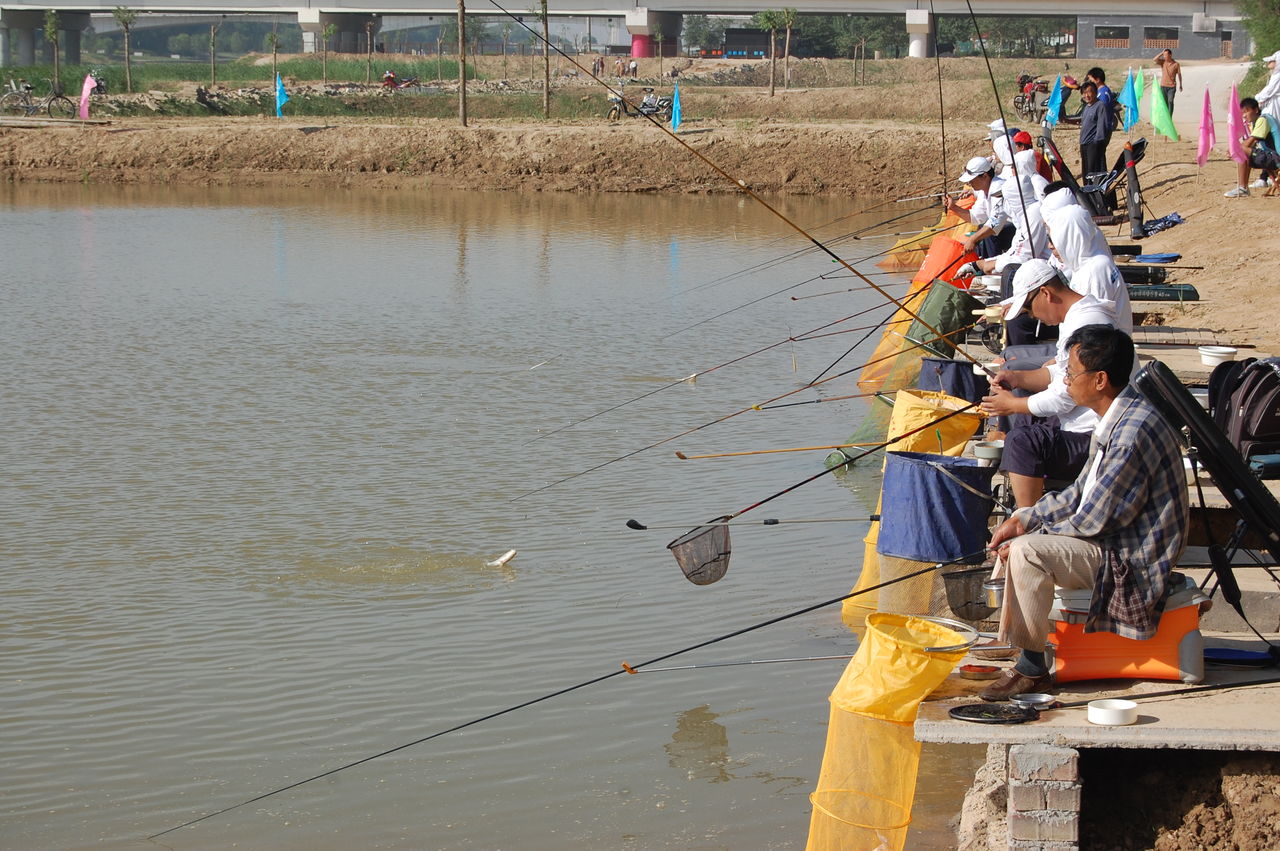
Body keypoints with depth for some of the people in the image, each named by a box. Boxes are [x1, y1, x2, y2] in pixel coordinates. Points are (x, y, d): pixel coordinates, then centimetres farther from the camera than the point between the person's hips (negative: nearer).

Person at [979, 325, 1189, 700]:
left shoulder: (1134, 431, -26)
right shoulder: (1115, 421, 7)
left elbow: (1094, 520, -24)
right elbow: (1081, 494, 15)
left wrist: (1023, 538, -12)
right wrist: (1024, 519, 2)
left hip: (1131, 560, -11)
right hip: (1113, 538, 11)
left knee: (1027, 552, -26)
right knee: (1016, 532, 17)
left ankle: (1031, 669, -15)